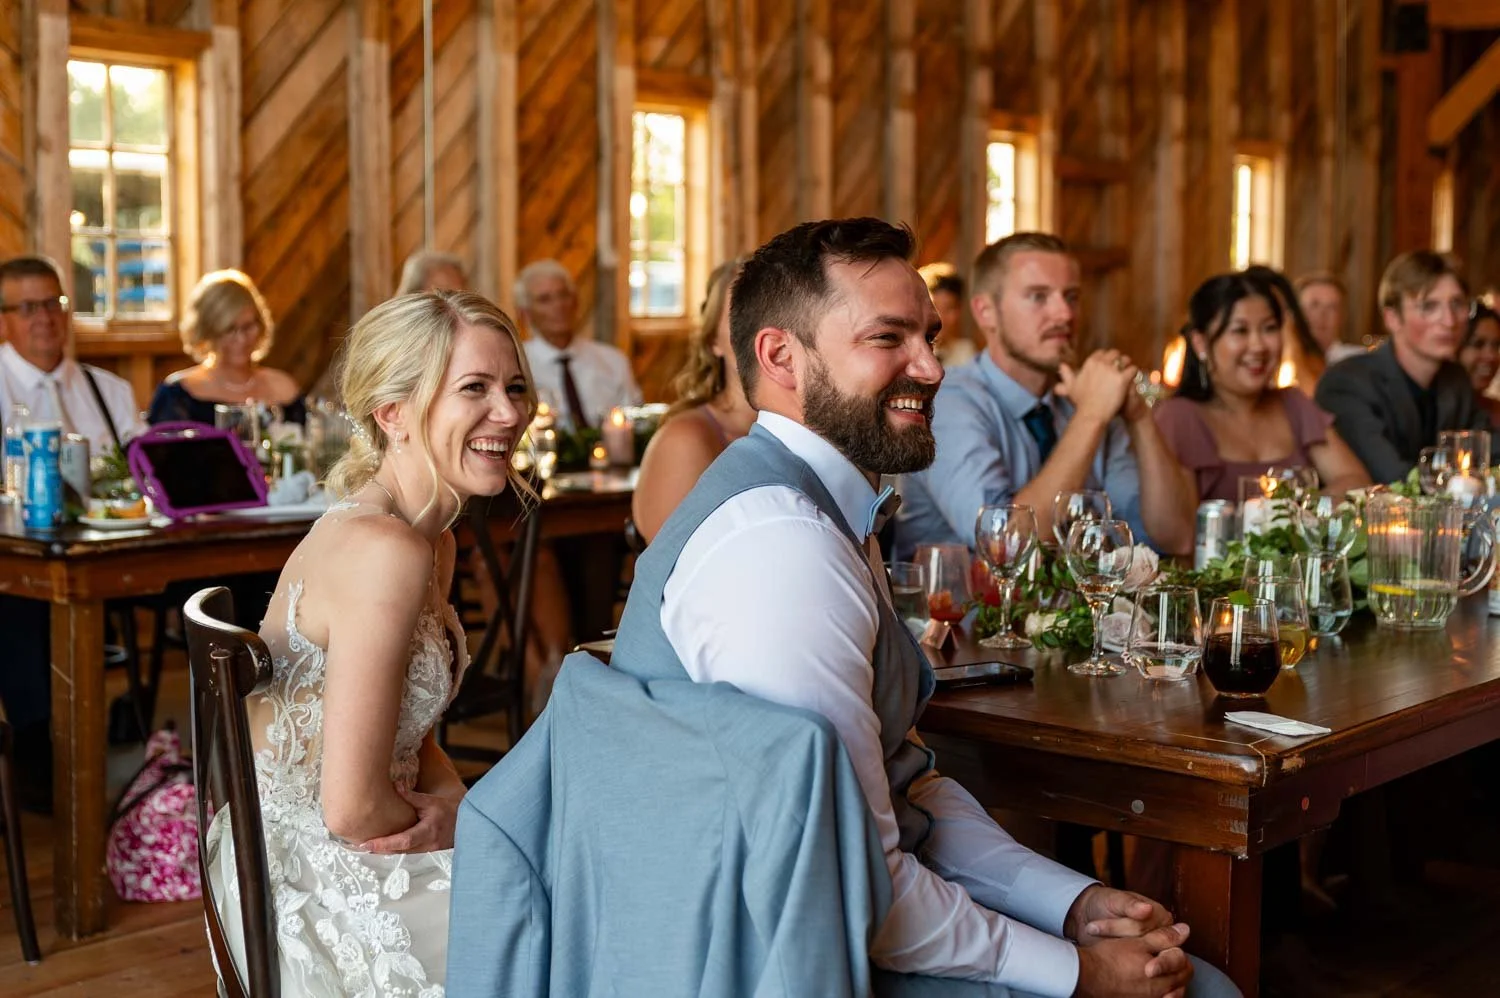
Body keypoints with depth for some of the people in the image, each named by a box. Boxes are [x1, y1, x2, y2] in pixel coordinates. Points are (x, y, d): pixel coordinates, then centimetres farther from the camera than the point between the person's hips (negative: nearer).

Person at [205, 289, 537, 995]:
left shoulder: (432, 541, 5)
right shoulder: (385, 552, -26)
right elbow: (352, 809, -26)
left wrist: (452, 801, -7)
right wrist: (448, 824, -7)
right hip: (315, 890, -9)